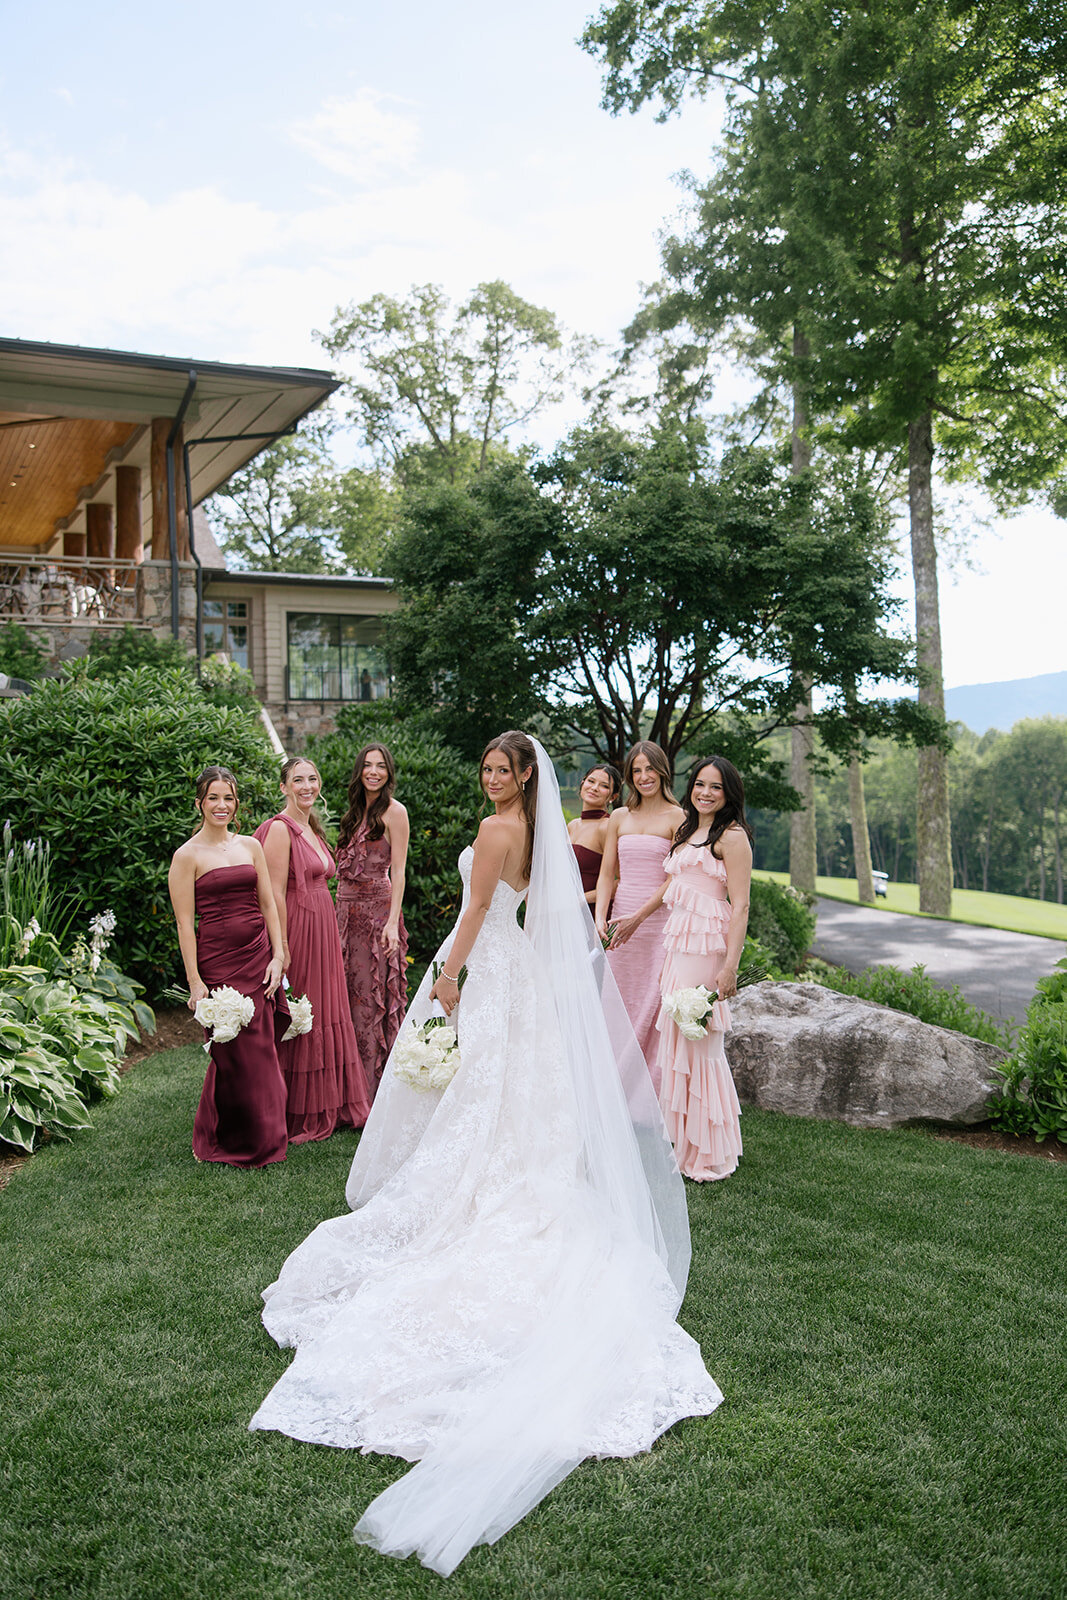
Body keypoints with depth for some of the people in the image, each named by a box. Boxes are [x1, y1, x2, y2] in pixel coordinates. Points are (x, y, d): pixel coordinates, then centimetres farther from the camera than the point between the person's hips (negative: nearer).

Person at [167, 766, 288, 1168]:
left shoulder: (250, 846, 11)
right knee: (236, 1054, -1)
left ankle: (264, 1138, 23)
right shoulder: (187, 855, -3)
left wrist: (277, 956, 2)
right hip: (218, 961, -4)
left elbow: (268, 905, 12)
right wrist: (195, 981, -10)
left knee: (262, 1050, 6)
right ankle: (231, 1144, 18)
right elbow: (184, 923, -6)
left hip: (258, 957, 4)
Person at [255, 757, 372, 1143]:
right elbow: (275, 892, -17)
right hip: (296, 931, -9)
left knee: (326, 1015, 14)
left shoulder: (312, 828, 15)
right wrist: (281, 948, -20)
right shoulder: (280, 828, -12)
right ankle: (297, 1117, 11)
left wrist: (328, 935, 18)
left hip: (322, 931, 9)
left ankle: (330, 1107, 25)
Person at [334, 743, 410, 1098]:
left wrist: (392, 922, -19)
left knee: (373, 992, -2)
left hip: (377, 907, -7)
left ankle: (377, 1085, 7)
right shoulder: (356, 811, 16)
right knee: (350, 990, 9)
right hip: (347, 909, 7)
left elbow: (398, 872, -11)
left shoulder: (393, 811, -6)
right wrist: (340, 910, 12)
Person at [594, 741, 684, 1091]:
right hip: (621, 925, 5)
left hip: (659, 922, -5)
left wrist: (638, 917, -16)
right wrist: (600, 916, -4)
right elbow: (607, 873, 11)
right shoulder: (619, 818, 12)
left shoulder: (677, 818, -2)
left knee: (653, 1006, -4)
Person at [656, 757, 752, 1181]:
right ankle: (683, 1143, 20)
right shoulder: (686, 832, 19)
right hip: (677, 942, 8)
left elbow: (740, 906, -13)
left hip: (706, 946, -8)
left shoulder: (731, 836, -7)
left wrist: (730, 965, -19)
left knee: (697, 1043, -5)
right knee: (676, 1040, 9)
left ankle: (707, 1153, 7)